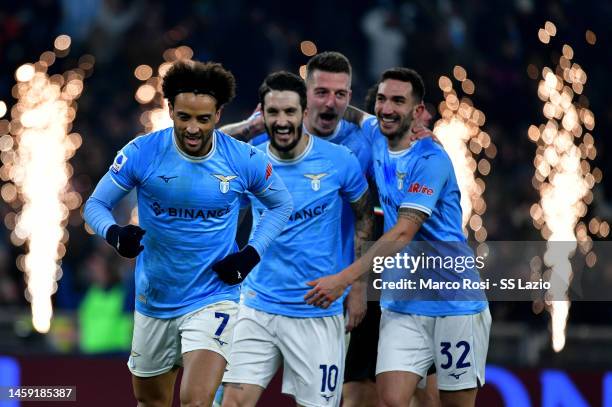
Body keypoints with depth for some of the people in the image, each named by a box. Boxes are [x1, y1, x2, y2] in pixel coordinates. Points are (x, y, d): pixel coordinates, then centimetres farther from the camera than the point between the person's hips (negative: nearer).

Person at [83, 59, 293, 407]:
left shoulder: (244, 160, -11)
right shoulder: (142, 153, -12)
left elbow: (281, 205, 7)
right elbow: (96, 204, -3)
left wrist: (252, 254, -7)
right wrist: (114, 233, -25)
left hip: (213, 298, -3)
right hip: (154, 300, 3)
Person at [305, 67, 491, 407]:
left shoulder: (431, 160, -15)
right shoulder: (375, 145, 5)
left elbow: (404, 233, -22)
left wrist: (344, 278, -27)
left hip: (456, 305, -5)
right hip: (401, 306, 5)